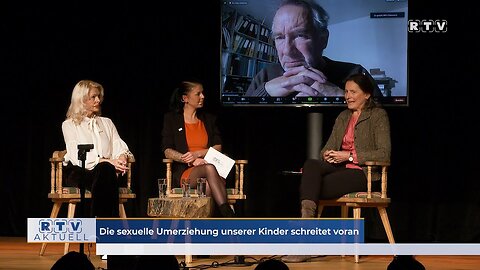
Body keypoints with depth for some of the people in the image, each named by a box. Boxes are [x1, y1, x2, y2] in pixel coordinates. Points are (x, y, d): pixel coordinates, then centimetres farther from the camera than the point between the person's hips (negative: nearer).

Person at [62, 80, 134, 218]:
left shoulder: (107, 123, 25)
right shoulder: (69, 125, 9)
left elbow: (119, 147, 14)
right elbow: (77, 157, -5)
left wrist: (121, 158, -12)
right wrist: (107, 161, -17)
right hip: (79, 172, -3)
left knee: (107, 171, -37)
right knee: (106, 169, -37)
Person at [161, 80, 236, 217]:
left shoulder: (209, 119, 21)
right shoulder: (171, 119, 11)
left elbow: (218, 147, 9)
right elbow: (168, 151, 0)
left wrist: (198, 154, -10)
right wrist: (189, 159, -17)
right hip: (184, 172, -3)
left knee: (209, 186, -38)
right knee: (209, 168, -38)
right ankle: (229, 215, -50)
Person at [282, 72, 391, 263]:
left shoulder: (378, 116, 0)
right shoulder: (343, 117, 22)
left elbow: (384, 154, -10)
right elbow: (328, 147, 18)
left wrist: (349, 156, -15)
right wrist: (327, 155, -8)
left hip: (362, 173, -6)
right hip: (339, 168, 6)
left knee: (318, 188, -27)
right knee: (310, 165, -28)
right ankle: (307, 216, -44)